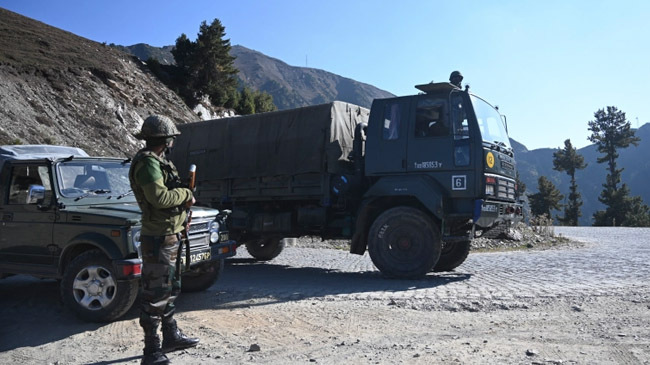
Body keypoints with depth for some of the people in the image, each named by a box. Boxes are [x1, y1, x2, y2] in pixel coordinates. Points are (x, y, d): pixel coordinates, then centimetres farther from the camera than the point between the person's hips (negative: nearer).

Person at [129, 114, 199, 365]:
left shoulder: (157, 161, 15)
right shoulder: (148, 163, -17)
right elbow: (158, 197, -27)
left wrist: (184, 198, 1)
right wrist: (186, 193, -12)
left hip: (170, 236, 11)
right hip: (159, 238, -11)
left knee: (170, 289, 20)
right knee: (155, 295, -4)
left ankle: (171, 336, 34)